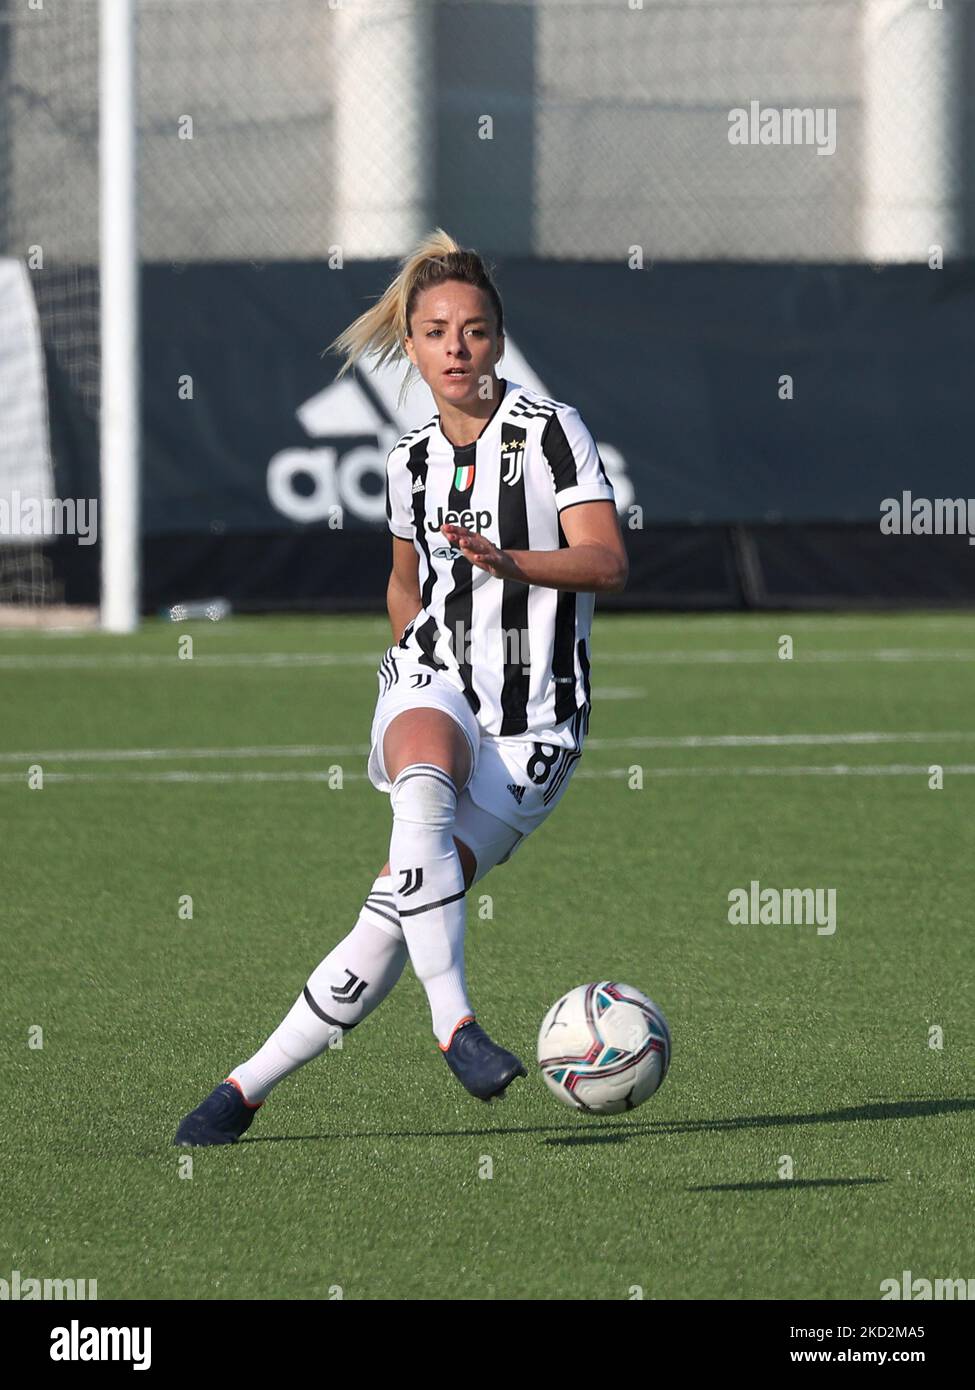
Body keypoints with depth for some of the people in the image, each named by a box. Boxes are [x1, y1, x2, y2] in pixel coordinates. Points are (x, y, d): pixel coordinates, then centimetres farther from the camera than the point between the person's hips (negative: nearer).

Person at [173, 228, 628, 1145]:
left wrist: (509, 562, -32)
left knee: (390, 921, -12)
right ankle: (451, 1017, -43)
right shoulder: (411, 461, 12)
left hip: (531, 728, -3)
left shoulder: (551, 432, -4)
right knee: (423, 784, -37)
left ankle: (249, 1086, -1)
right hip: (433, 688, 3)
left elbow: (606, 563, -16)